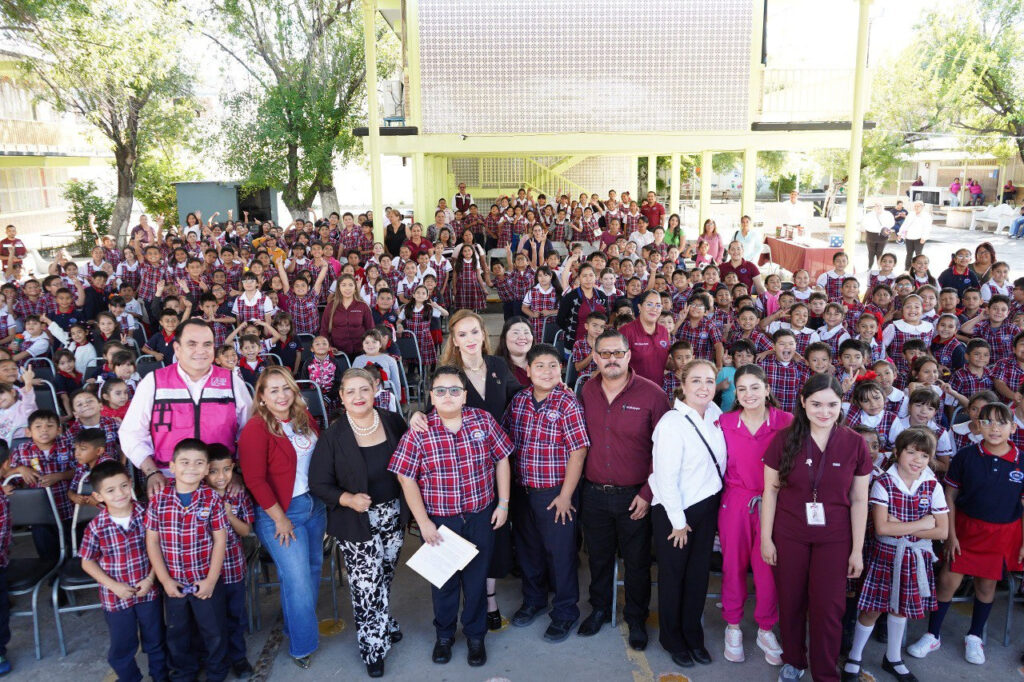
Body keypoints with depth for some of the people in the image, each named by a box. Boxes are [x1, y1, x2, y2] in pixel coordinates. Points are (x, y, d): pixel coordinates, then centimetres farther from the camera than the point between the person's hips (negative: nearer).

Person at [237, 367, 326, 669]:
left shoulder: (305, 418, 4)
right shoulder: (256, 429, -16)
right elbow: (255, 480, -17)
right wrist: (280, 518, -14)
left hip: (314, 505, 6)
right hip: (279, 511, -6)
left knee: (314, 567, 14)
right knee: (298, 580, -4)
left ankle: (305, 621, 36)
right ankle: (302, 645, 16)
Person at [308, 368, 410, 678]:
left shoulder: (393, 422, -4)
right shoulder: (332, 437, -13)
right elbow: (318, 484, -9)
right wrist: (348, 499, -24)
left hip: (393, 516, 3)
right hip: (357, 523, -3)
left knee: (384, 578, 19)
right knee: (366, 585, 2)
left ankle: (383, 624, 45)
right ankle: (374, 647, 24)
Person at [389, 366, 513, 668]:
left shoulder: (483, 421, -5)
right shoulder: (418, 432, -11)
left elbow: (501, 459, 3)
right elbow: (406, 478, -8)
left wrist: (503, 503, 1)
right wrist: (423, 522, -9)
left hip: (481, 518, 1)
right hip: (438, 521, -1)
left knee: (477, 578, 15)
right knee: (443, 580, 17)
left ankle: (475, 635, 38)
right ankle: (444, 635, 41)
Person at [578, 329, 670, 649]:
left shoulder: (651, 394, -11)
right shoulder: (586, 392, 0)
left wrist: (648, 493, -12)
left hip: (634, 496, -3)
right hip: (593, 493, 3)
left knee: (637, 561, 12)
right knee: (598, 556, 19)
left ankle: (636, 618, 34)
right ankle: (599, 609, 41)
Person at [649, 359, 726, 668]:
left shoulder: (714, 414, 0)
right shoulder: (673, 423, -22)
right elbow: (666, 478, -21)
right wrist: (678, 522, -15)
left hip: (707, 506, 6)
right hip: (675, 511, -6)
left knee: (699, 574, 17)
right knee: (673, 576, 12)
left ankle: (694, 636, 37)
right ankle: (673, 640, 32)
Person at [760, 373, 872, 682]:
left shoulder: (855, 443, -7)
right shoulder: (784, 439, -9)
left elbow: (859, 500, -1)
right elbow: (770, 492, -3)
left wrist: (857, 549, 0)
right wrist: (766, 538, -3)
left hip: (834, 540, 0)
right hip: (789, 537, 0)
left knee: (828, 608, 6)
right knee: (791, 602, 11)